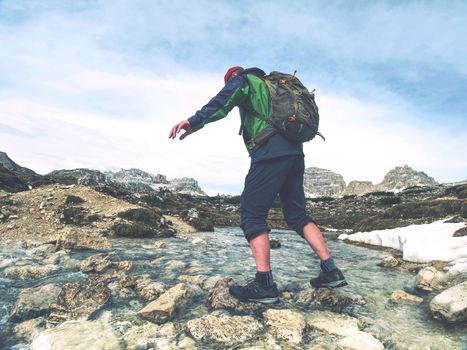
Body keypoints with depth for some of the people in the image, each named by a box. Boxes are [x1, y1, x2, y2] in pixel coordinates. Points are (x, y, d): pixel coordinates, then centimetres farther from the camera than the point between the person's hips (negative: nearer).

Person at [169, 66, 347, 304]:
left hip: (270, 153, -8)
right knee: (297, 214, 13)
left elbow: (222, 102, -10)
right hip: (294, 154, 8)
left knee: (252, 214, -6)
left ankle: (264, 285, -10)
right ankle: (330, 271, 11)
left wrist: (194, 122, -21)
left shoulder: (243, 80, 11)